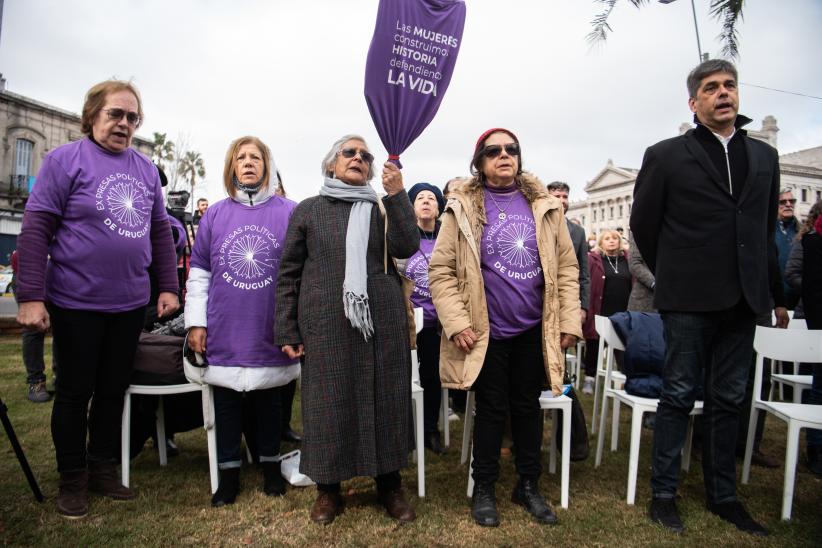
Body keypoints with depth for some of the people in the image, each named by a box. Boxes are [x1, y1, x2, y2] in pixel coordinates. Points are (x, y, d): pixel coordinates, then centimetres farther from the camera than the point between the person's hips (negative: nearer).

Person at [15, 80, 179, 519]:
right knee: (75, 392, 10)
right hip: (77, 303, -4)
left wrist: (168, 285, 8)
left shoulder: (146, 169, 9)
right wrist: (30, 296, -15)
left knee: (113, 389, 15)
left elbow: (160, 231, 13)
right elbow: (35, 229, -10)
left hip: (130, 304, 4)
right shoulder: (66, 159, -5)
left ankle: (104, 468, 31)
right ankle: (72, 479, 27)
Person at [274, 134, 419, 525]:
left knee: (384, 399, 6)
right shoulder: (308, 210, 8)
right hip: (326, 323, -1)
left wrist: (397, 195, -12)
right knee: (329, 401, 5)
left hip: (382, 320, 1)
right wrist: (287, 330, 0)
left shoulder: (385, 208, 11)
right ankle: (328, 489, 23)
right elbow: (289, 272, 5)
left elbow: (407, 247, -7)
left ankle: (389, 485, 24)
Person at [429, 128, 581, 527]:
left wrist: (569, 320, 1)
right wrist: (456, 323, -14)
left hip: (534, 330, 3)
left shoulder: (544, 204, 5)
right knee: (492, 409, 8)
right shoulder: (463, 207, -3)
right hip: (487, 332, -2)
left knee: (528, 407, 14)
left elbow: (566, 266, 7)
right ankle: (484, 488, 27)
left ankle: (528, 485, 32)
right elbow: (441, 270, -6)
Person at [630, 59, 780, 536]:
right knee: (679, 396, 2)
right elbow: (643, 223, 3)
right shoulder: (666, 155, 0)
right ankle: (664, 494, 14)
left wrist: (754, 277, 14)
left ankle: (723, 496, 25)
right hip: (690, 299, -4)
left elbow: (767, 223, 19)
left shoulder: (765, 156, 13)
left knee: (729, 401, 12)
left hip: (742, 299, 5)